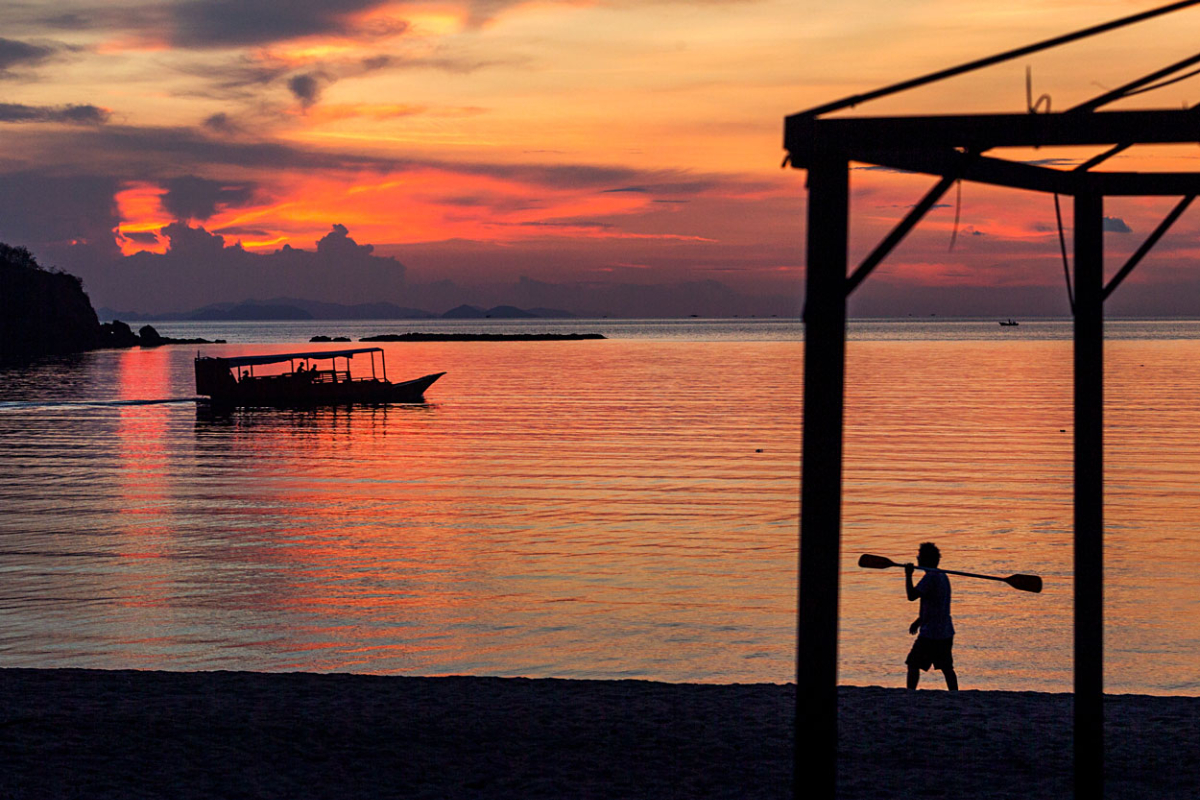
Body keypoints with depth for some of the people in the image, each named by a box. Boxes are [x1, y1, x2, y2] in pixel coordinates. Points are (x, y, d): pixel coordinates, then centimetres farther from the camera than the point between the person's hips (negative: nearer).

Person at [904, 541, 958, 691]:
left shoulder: (930, 577, -14)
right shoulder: (943, 576, 15)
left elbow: (912, 596, -20)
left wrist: (908, 576, -11)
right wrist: (918, 621, 27)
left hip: (930, 633, -9)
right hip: (946, 632, 9)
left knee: (913, 664, -1)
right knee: (947, 667, 10)